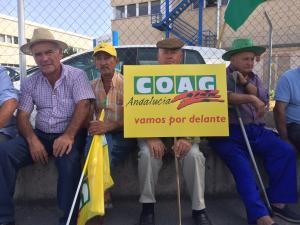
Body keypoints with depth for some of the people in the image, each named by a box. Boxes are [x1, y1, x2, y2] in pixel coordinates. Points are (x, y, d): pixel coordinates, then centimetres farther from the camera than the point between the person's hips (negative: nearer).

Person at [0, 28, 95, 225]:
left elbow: (83, 106, -15)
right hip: (41, 134, 4)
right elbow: (22, 116, 4)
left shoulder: (77, 75, -2)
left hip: (70, 135, -4)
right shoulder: (30, 83, 9)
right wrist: (32, 139, -16)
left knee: (69, 160, -35)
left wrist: (69, 135, -29)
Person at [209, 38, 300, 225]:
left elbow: (264, 101, 6)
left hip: (256, 131, 6)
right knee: (243, 168, -25)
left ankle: (278, 202, -8)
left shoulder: (254, 78, 23)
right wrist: (251, 98, -18)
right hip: (229, 132, -5)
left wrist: (246, 84, -4)